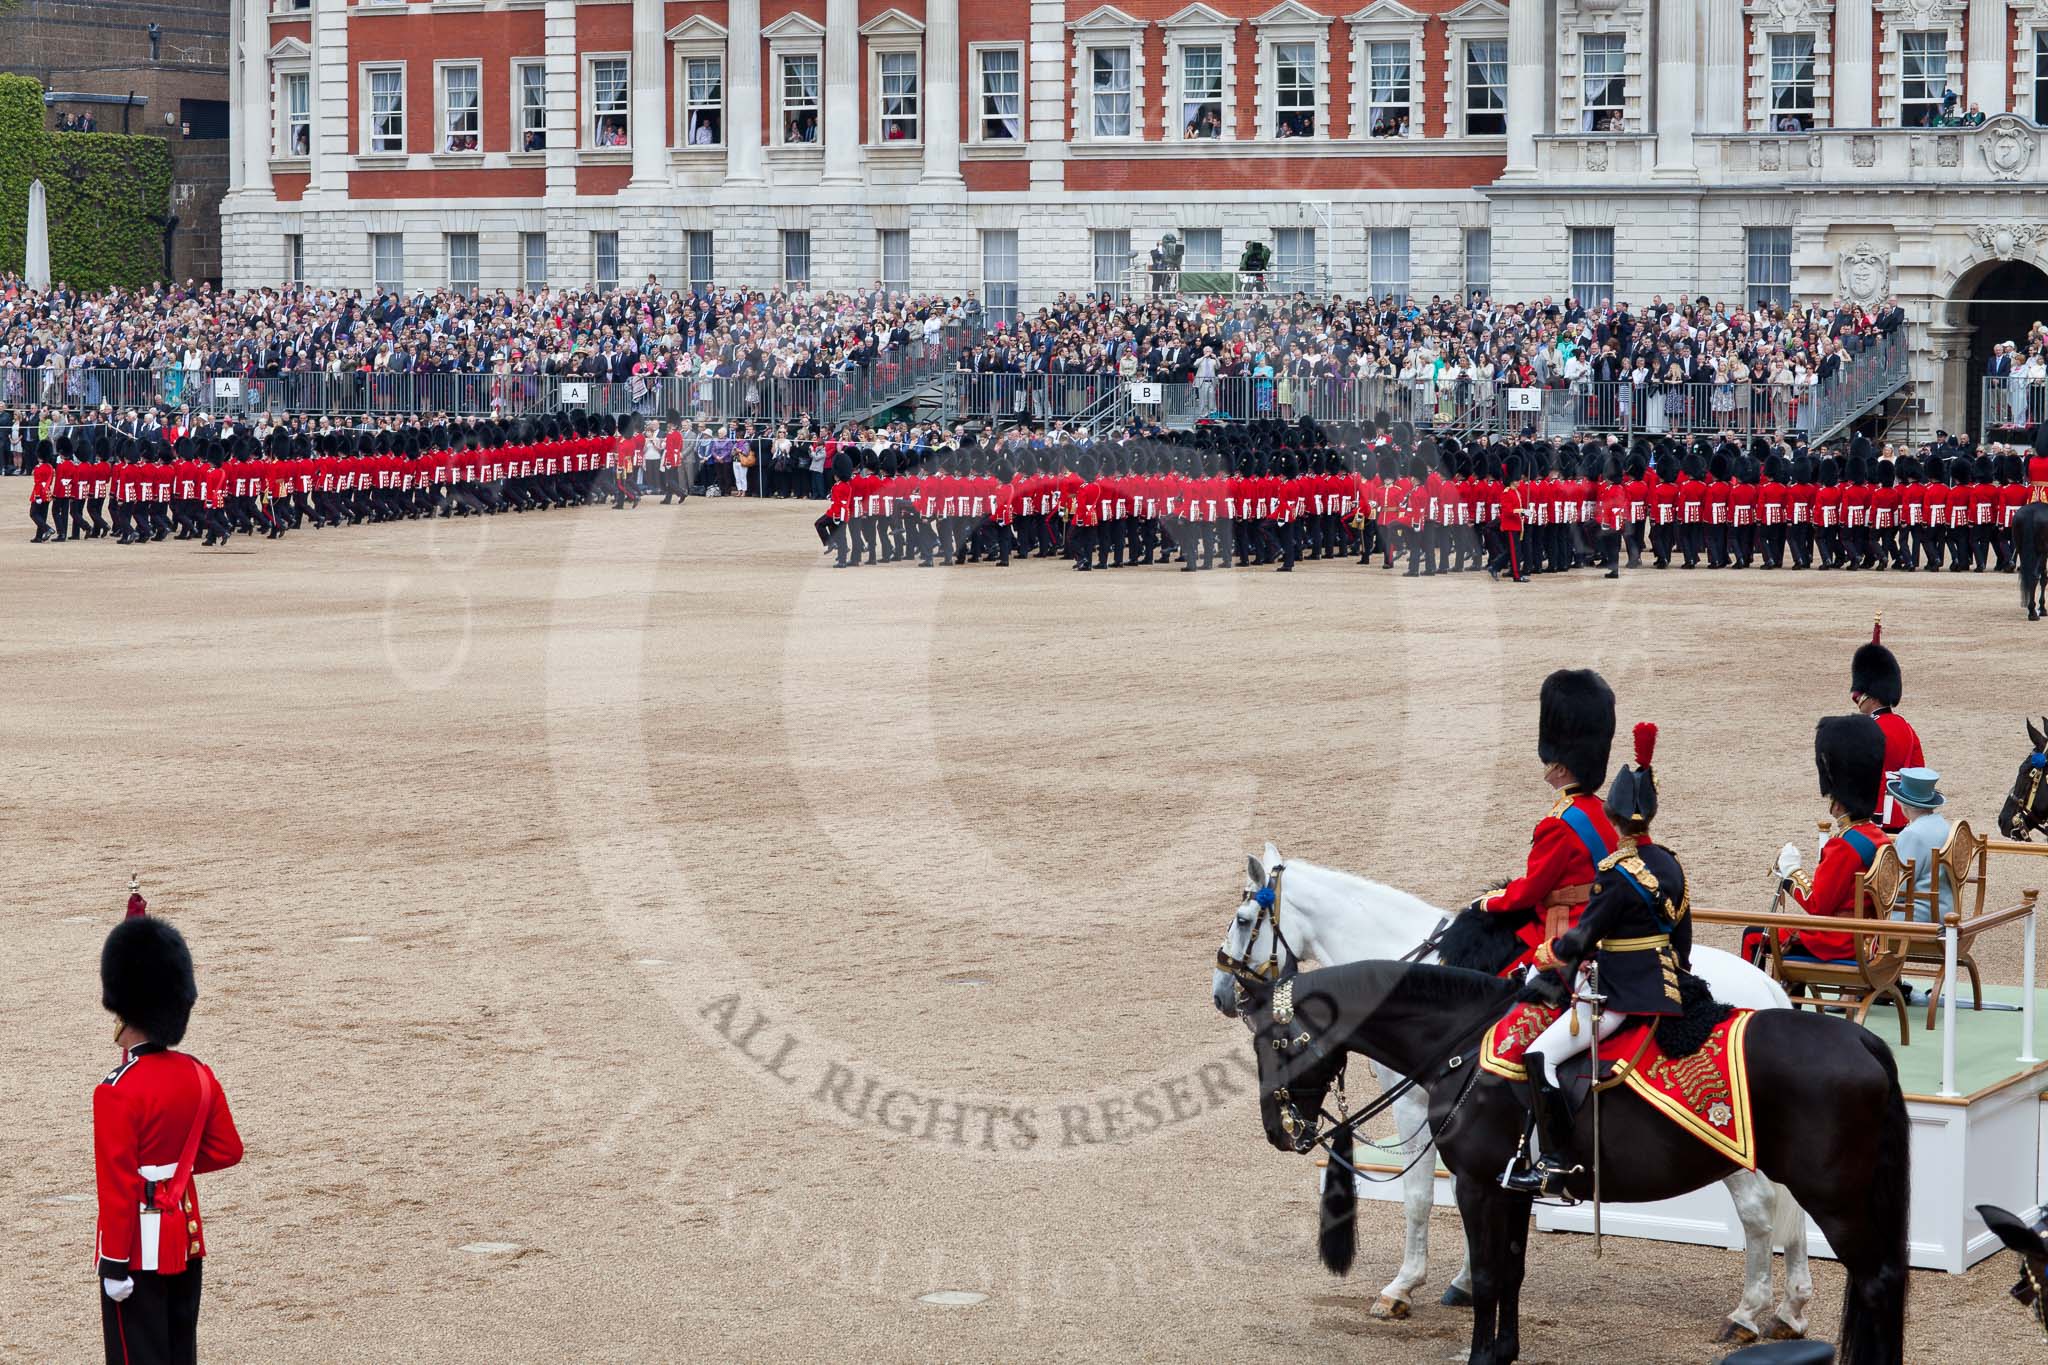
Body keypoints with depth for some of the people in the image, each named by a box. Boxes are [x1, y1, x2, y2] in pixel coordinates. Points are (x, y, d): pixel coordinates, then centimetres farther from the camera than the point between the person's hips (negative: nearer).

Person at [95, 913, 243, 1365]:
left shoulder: (118, 1091, -20)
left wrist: (115, 1264, -15)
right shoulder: (199, 1075, 1)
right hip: (186, 1235, 7)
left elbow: (117, 1186, -20)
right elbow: (227, 1150, 11)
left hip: (142, 1243, -7)